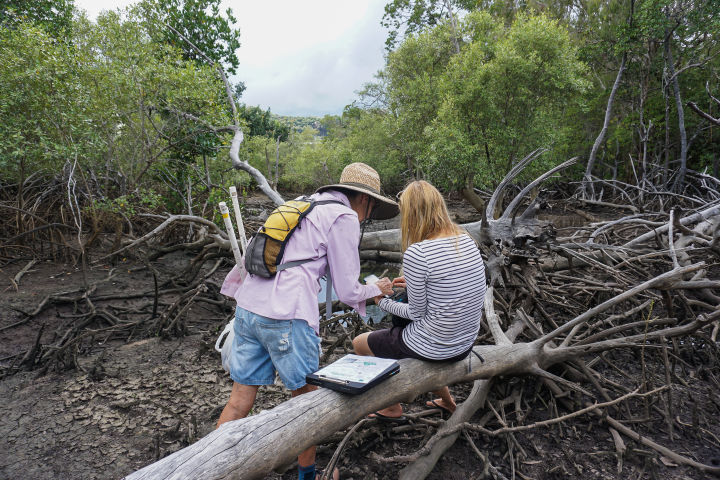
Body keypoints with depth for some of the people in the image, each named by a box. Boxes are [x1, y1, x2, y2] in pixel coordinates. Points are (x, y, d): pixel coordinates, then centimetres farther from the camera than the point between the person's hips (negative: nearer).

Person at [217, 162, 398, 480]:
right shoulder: (345, 218, -3)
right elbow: (347, 291, -2)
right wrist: (376, 289, 17)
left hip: (247, 307, 8)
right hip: (287, 317, -7)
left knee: (240, 400, 13)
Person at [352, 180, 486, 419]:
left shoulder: (416, 253, -25)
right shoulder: (466, 239, -3)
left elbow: (416, 313, -15)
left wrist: (382, 302, 1)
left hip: (433, 348, -7)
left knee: (359, 343, 16)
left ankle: (393, 408, 33)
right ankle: (446, 400, 46)